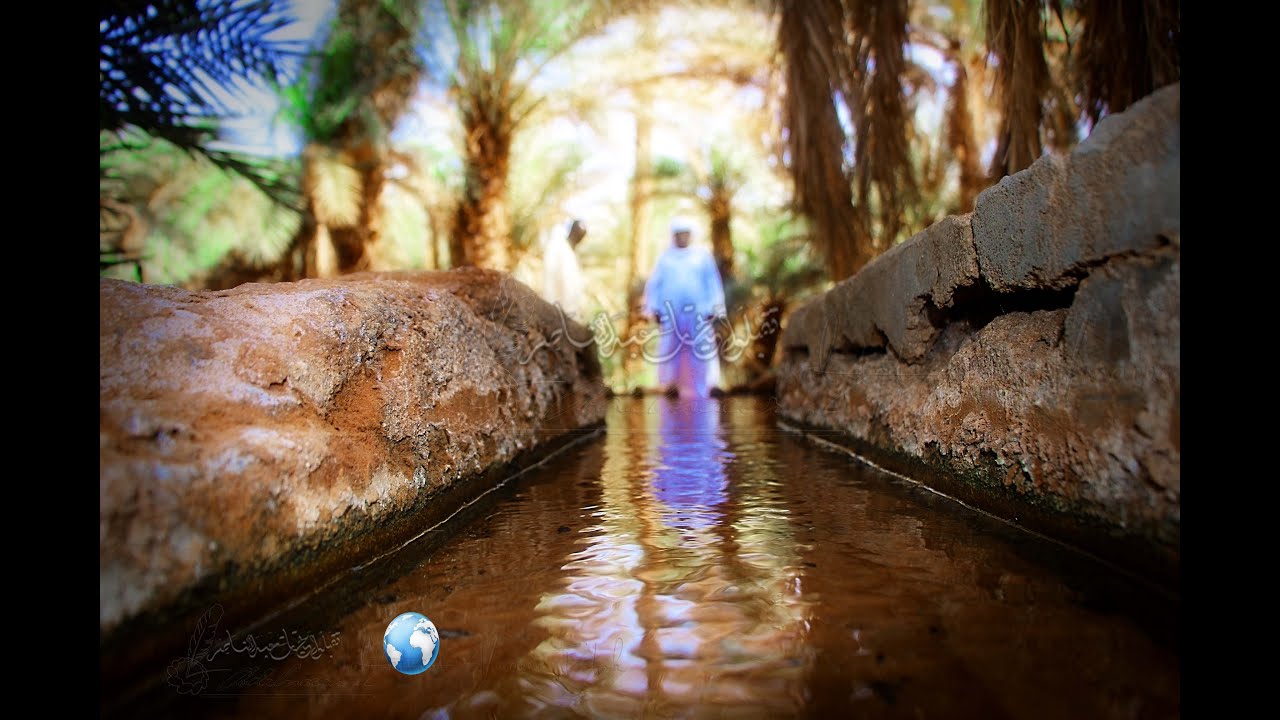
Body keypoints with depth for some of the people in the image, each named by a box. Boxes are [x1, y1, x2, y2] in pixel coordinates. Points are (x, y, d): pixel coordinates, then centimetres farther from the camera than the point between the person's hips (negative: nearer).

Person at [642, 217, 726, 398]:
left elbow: (713, 283, 6)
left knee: (697, 353, -3)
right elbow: (654, 284, 10)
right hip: (671, 313, 1)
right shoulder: (665, 257, 10)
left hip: (698, 313, -1)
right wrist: (653, 309, 3)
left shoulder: (702, 255, 8)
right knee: (672, 350, 1)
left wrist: (714, 309, -1)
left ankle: (696, 393, 1)